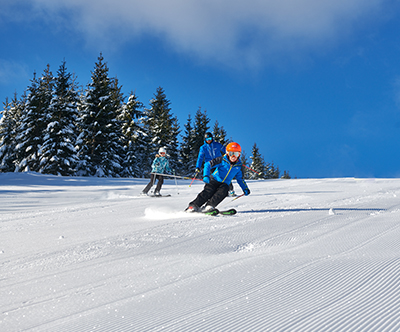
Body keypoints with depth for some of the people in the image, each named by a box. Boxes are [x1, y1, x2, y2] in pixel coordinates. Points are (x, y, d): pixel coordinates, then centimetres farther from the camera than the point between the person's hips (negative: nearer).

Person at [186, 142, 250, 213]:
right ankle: (193, 206, -20)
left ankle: (209, 206, -36)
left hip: (225, 184, 3)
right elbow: (208, 164, -10)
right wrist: (206, 176, -25)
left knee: (223, 192, -30)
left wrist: (245, 188, 16)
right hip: (214, 180, -3)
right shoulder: (222, 160, -6)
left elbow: (240, 178, 23)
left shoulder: (238, 166, 7)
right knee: (208, 193, -24)